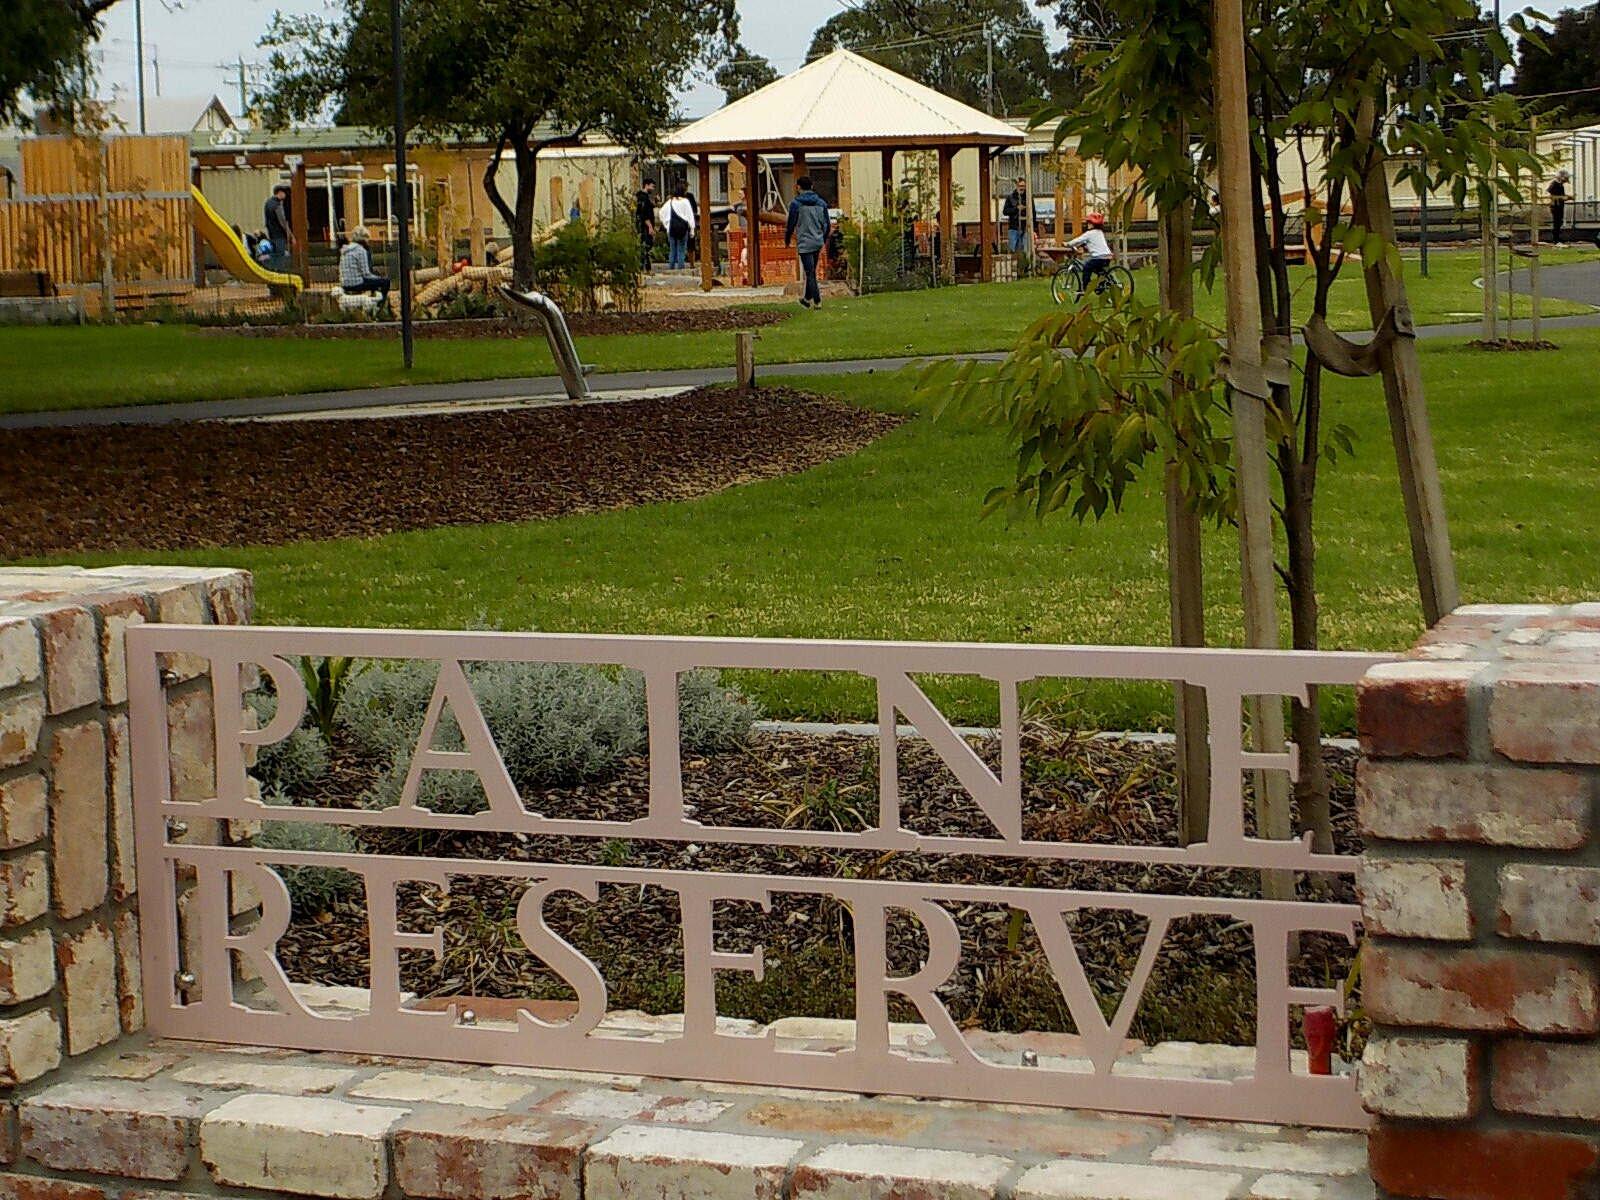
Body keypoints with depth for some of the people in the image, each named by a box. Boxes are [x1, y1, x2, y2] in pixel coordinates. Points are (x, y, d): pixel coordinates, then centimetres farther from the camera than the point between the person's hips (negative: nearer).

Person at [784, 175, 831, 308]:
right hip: (818, 242, 6)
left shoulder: (796, 203, -10)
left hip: (804, 243, -6)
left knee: (810, 272, -2)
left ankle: (817, 301, -2)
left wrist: (787, 240, 11)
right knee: (811, 271, 17)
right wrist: (824, 239, 27)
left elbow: (791, 224, -6)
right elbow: (827, 224, 12)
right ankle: (807, 298, 23)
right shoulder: (821, 203, 6)